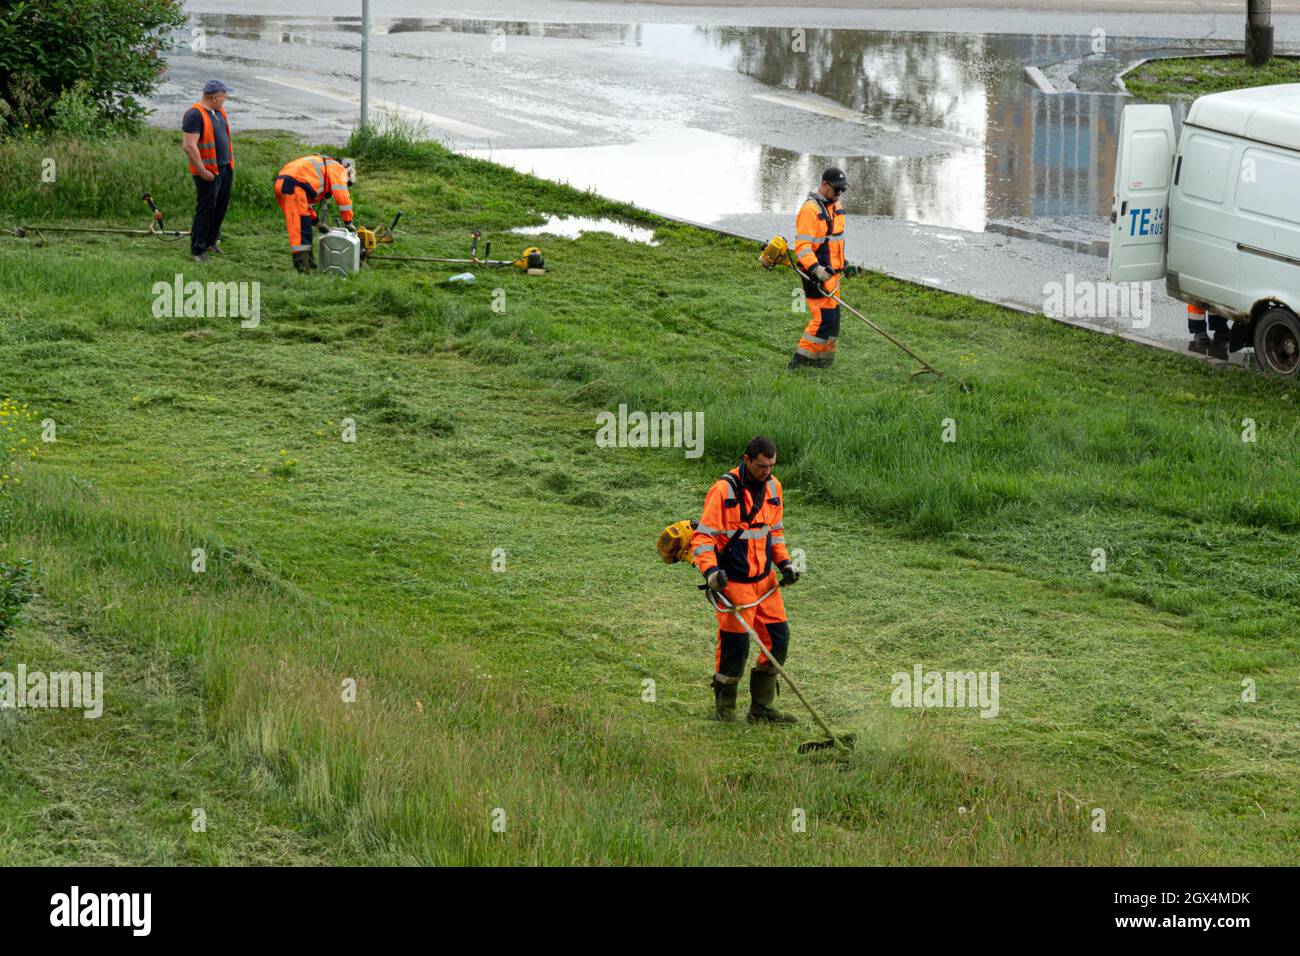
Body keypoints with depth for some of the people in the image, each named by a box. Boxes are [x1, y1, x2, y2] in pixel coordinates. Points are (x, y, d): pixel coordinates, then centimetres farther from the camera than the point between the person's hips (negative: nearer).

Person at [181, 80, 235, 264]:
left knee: (221, 207, 13)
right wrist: (202, 171, -20)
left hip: (226, 169, 9)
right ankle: (197, 250, 1)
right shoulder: (195, 115, -17)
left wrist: (231, 159, 19)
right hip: (209, 172, -9)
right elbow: (189, 146, -21)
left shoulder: (220, 112, 13)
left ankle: (211, 241, 27)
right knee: (206, 209, -5)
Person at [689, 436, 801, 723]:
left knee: (778, 638, 7)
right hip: (734, 581, -7)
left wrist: (785, 562, 8)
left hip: (765, 580, 7)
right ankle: (724, 709, 13)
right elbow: (703, 536, -15)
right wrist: (710, 571, -29)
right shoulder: (723, 490, -16)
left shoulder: (772, 486, 6)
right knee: (735, 647, -5)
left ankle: (762, 708, 19)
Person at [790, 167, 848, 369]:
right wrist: (815, 268, -33)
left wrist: (844, 264, 32)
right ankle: (801, 360, -9)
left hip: (832, 271, 10)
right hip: (817, 273, -10)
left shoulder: (835, 205, 14)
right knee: (824, 318, -14)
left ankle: (823, 360, 20)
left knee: (833, 316, 11)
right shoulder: (810, 209, -17)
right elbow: (802, 245, -22)